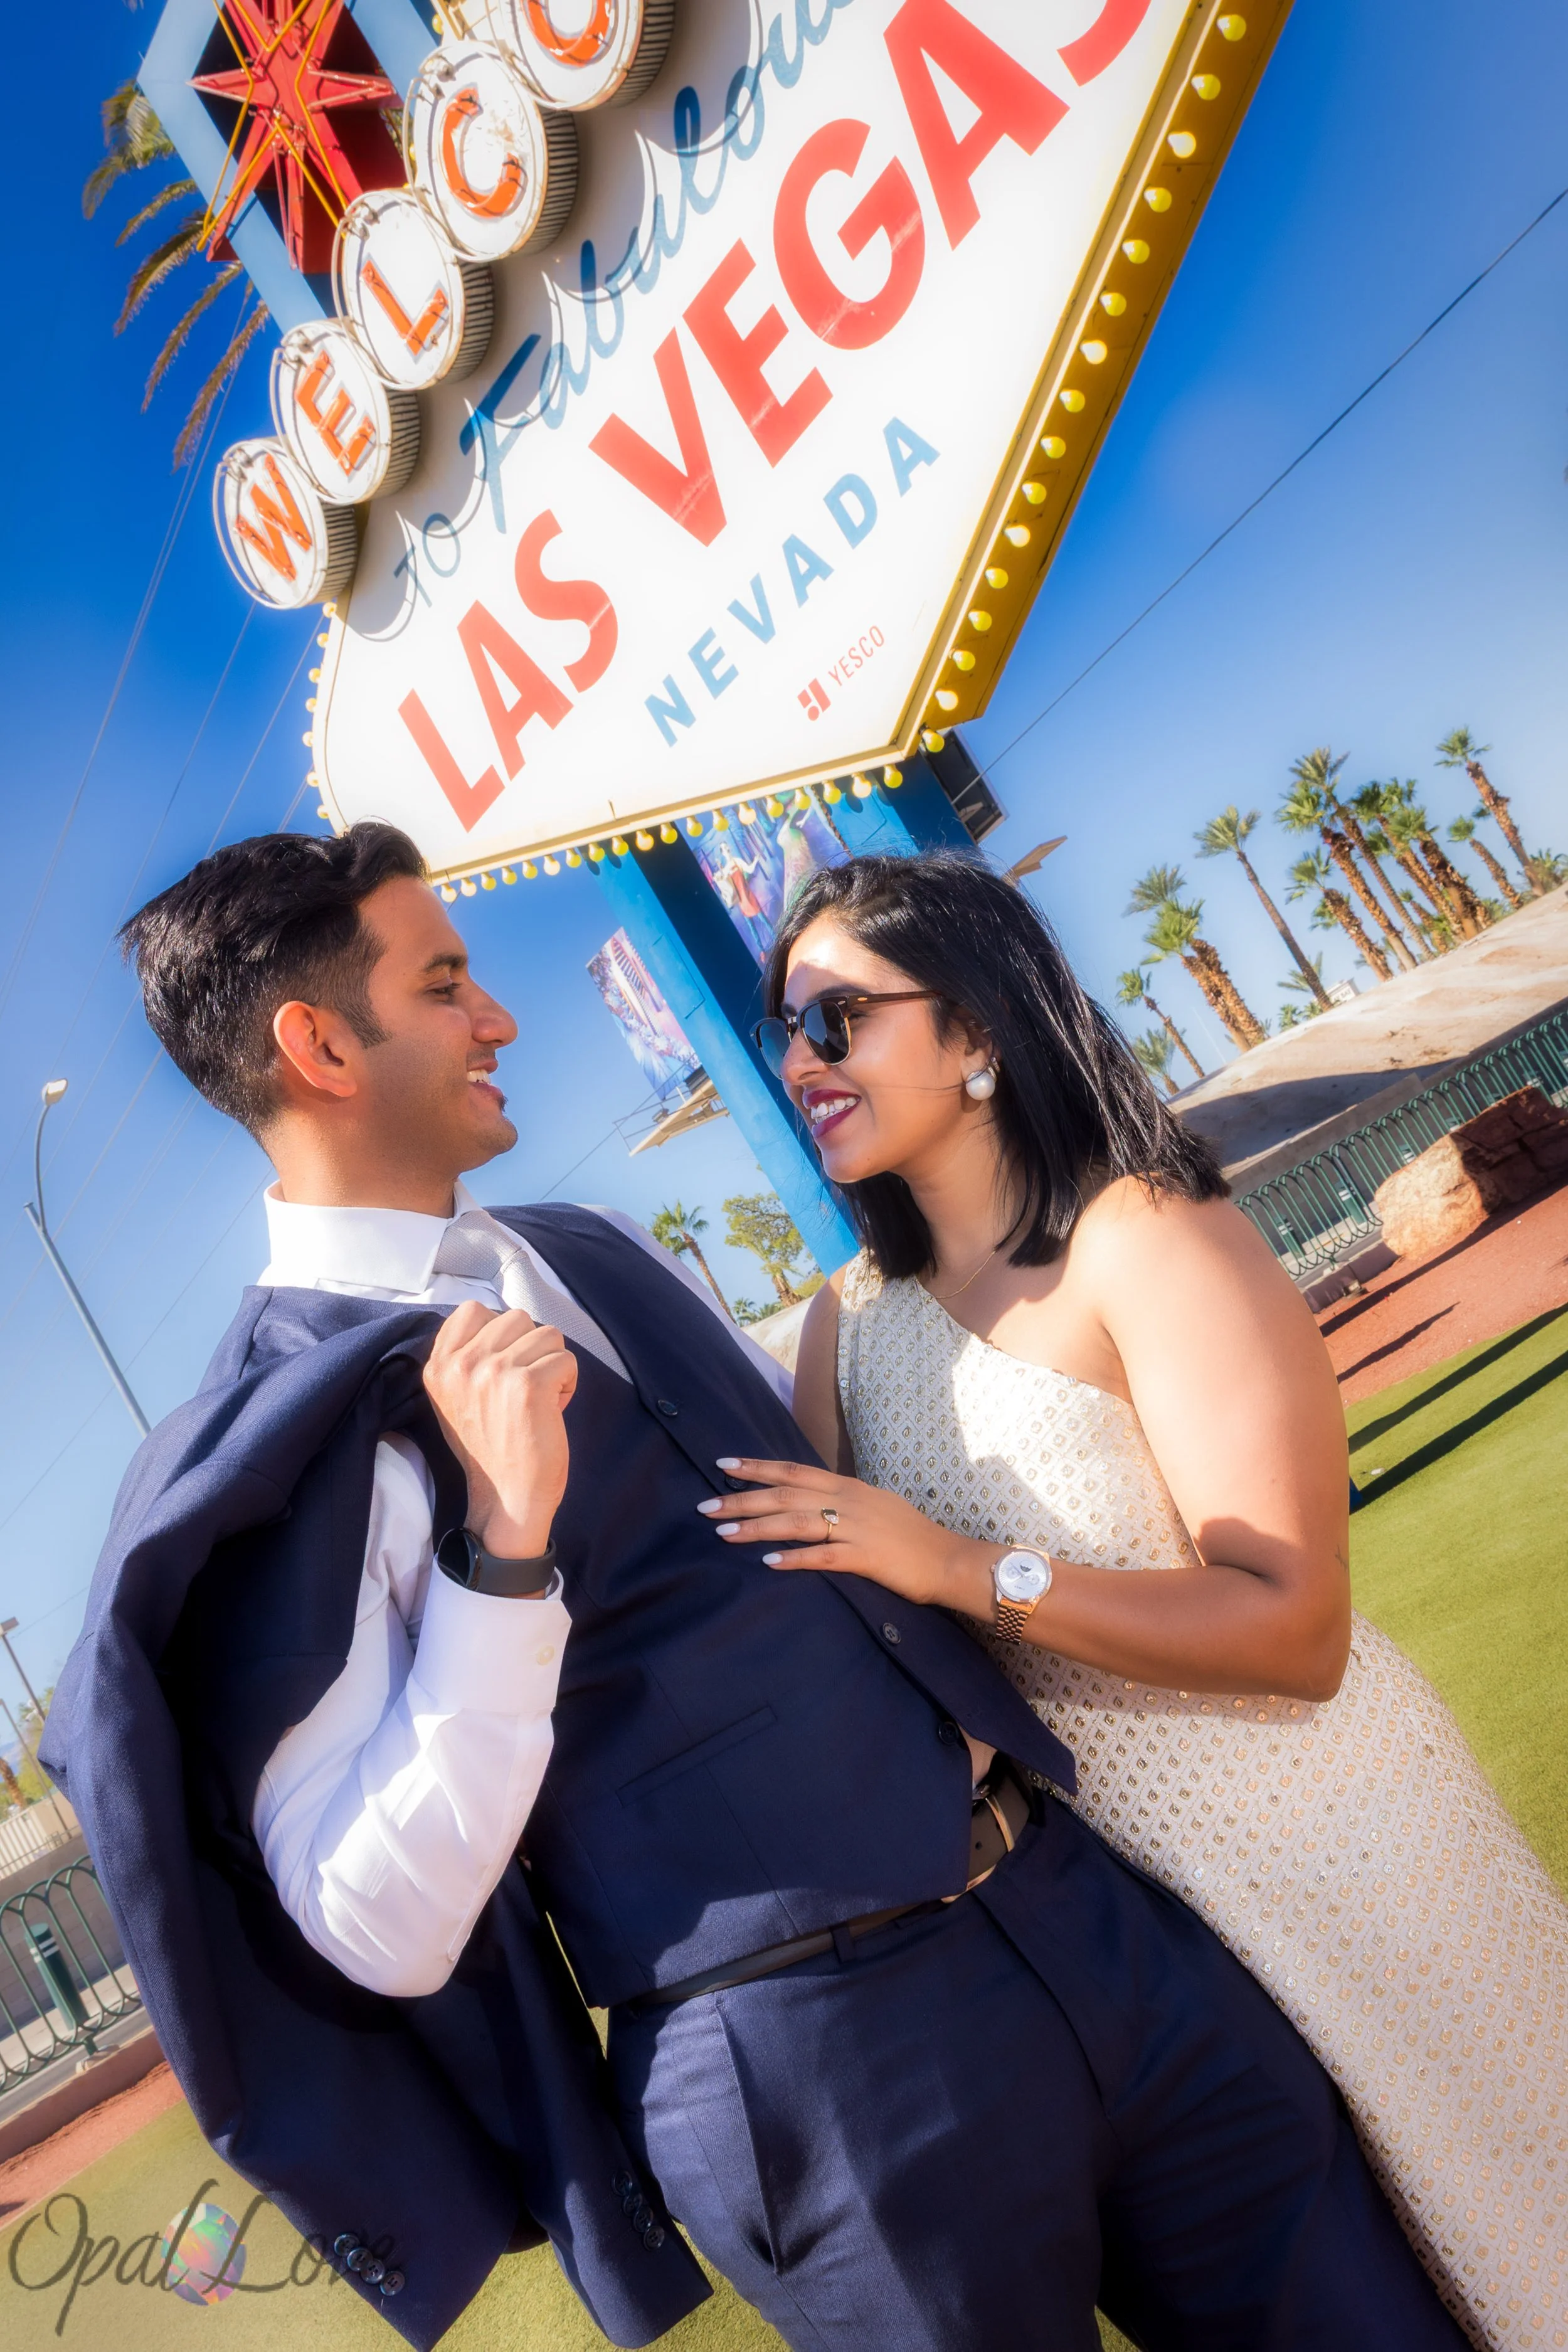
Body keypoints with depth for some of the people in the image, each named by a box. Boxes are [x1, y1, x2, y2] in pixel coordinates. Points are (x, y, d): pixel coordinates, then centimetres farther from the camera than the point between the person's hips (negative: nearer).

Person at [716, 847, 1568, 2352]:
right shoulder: (847, 1328, -2)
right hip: (1105, 1889, 5)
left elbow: (1298, 1630, -25)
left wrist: (969, 1569, -30)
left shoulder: (1142, 1240, -20)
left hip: (1312, 1851, -5)